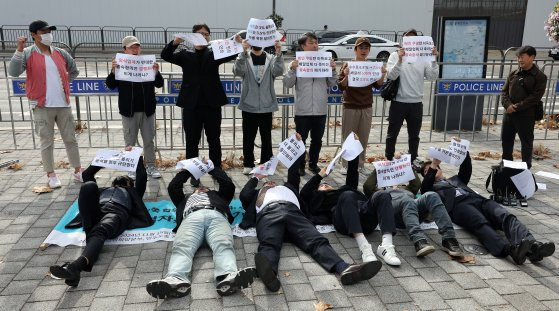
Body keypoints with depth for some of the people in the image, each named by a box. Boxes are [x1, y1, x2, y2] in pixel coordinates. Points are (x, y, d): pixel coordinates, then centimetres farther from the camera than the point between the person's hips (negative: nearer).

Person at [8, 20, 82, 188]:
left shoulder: (60, 53, 10)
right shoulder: (27, 54, -2)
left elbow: (74, 71, 25)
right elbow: (13, 72, -17)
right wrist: (19, 50, -23)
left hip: (63, 104, 4)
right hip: (42, 106, -4)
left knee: (70, 139, 9)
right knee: (47, 142, 2)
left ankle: (78, 171, 18)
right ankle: (51, 175, 13)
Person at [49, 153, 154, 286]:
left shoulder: (132, 192, 42)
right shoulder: (103, 190, 47)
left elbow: (142, 177, 33)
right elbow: (86, 174, 51)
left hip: (118, 212, -3)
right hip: (95, 211, 3)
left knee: (99, 231, -40)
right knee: (89, 185, -28)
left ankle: (75, 266, -68)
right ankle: (89, 230, -37)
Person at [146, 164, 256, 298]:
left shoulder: (217, 195, 47)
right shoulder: (186, 199, 48)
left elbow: (229, 185, 34)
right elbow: (173, 187, 37)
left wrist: (212, 168, 44)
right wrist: (188, 170, 47)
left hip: (216, 215, 0)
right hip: (192, 217, 1)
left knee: (224, 245, -36)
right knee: (182, 247, -35)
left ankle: (229, 277, -65)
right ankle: (176, 280, -63)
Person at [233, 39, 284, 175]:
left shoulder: (271, 59, 5)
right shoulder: (244, 58, 2)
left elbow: (278, 71, -14)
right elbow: (238, 71, -18)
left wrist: (278, 54, -31)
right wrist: (244, 52, -32)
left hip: (266, 106, 1)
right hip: (249, 106, -1)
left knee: (266, 138, 9)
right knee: (248, 138, 6)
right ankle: (248, 164, 17)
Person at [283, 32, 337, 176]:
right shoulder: (296, 63, -2)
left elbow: (331, 84, 7)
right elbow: (287, 84, -5)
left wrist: (333, 70, -8)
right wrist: (292, 70, -18)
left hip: (321, 110, 3)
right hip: (302, 111, -3)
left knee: (317, 140, 15)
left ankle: (313, 164, 30)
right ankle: (299, 166, 20)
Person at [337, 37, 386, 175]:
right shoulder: (347, 65, -5)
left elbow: (377, 85, 6)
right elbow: (341, 86, -9)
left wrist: (382, 75, -12)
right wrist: (346, 76, -28)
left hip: (367, 107, 4)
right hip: (350, 107, -3)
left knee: (364, 138, 8)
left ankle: (361, 165, 17)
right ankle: (345, 165, 11)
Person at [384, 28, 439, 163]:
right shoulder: (395, 55, -2)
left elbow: (432, 76, -4)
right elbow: (391, 76, -15)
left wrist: (434, 60, -17)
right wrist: (400, 60, -27)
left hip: (416, 103, 3)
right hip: (398, 102, -3)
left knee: (414, 135, 13)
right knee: (392, 134, 7)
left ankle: (412, 162, 27)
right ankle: (389, 161, 21)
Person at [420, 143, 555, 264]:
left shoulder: (456, 179, 43)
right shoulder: (431, 186, 30)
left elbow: (466, 169, 25)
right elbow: (424, 187, 6)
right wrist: (432, 166, -2)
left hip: (478, 199, 5)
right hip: (458, 205, -5)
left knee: (505, 216, -26)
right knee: (481, 224, -37)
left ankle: (532, 246, -51)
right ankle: (510, 248, -63)